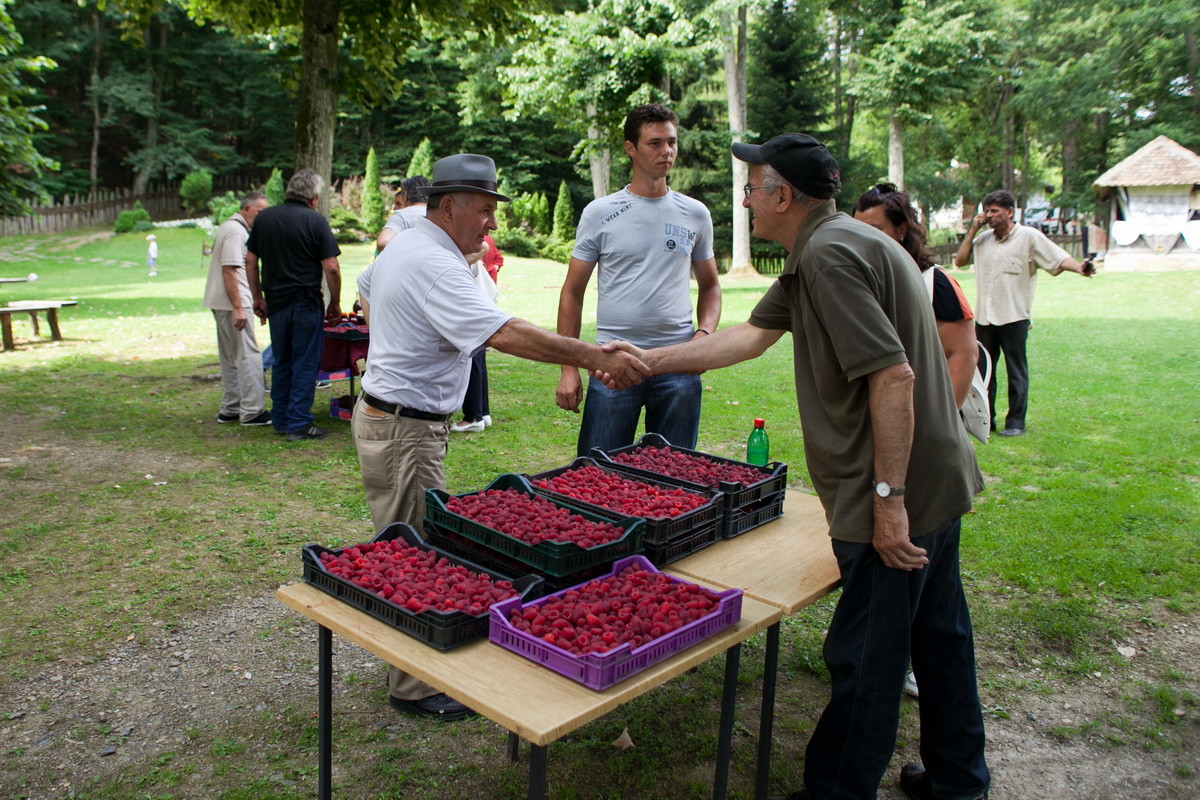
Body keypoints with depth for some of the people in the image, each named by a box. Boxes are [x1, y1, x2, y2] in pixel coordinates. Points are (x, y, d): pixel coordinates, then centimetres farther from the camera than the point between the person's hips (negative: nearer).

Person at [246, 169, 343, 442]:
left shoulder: (264, 218, 8)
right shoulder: (315, 220, -9)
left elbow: (250, 260, 11)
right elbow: (331, 268, -12)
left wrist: (257, 297, 17)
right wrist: (335, 304, -3)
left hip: (275, 303, 5)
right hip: (306, 302, -5)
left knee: (281, 364, 16)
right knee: (305, 364, 2)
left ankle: (280, 420, 22)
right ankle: (298, 425, 3)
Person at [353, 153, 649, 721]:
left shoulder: (400, 246, 11)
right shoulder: (434, 265, -23)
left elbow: (365, 292, 31)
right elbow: (505, 334, -35)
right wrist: (595, 358, -36)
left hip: (383, 413, 11)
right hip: (404, 432, -11)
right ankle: (415, 688, 13)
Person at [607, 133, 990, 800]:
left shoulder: (828, 254, -20)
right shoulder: (820, 249, 13)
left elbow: (893, 377, -27)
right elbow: (752, 335, 15)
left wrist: (888, 497, -24)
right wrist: (652, 360, 16)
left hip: (899, 496, -11)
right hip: (937, 481, 11)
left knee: (863, 659, 4)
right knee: (937, 636, 22)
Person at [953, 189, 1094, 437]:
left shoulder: (1029, 236, -3)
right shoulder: (982, 239, 11)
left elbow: (1058, 258, -9)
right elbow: (959, 260, 8)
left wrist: (1079, 267, -29)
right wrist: (973, 230, 2)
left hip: (1014, 317, -5)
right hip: (984, 316, 5)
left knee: (1017, 372, 3)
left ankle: (1016, 422, 11)